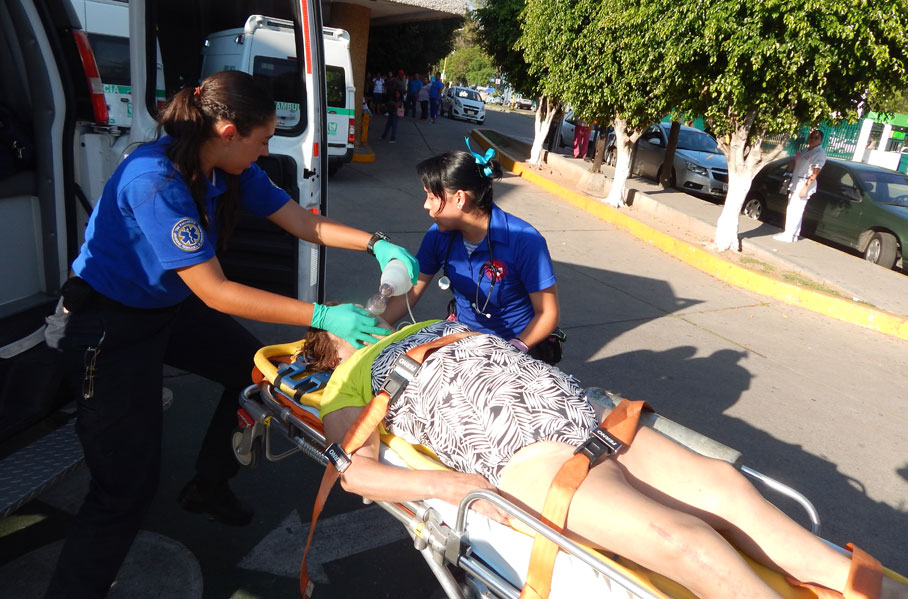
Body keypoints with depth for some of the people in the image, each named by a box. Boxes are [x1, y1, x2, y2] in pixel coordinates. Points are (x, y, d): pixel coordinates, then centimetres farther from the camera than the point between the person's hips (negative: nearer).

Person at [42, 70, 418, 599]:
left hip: (169, 307, 9)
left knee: (256, 368, 14)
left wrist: (376, 243, -17)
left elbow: (305, 224, -2)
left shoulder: (231, 170, -8)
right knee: (129, 485, -9)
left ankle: (209, 486, 33)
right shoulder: (155, 180, -32)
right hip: (108, 326, -8)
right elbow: (215, 292, -33)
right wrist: (322, 316, -35)